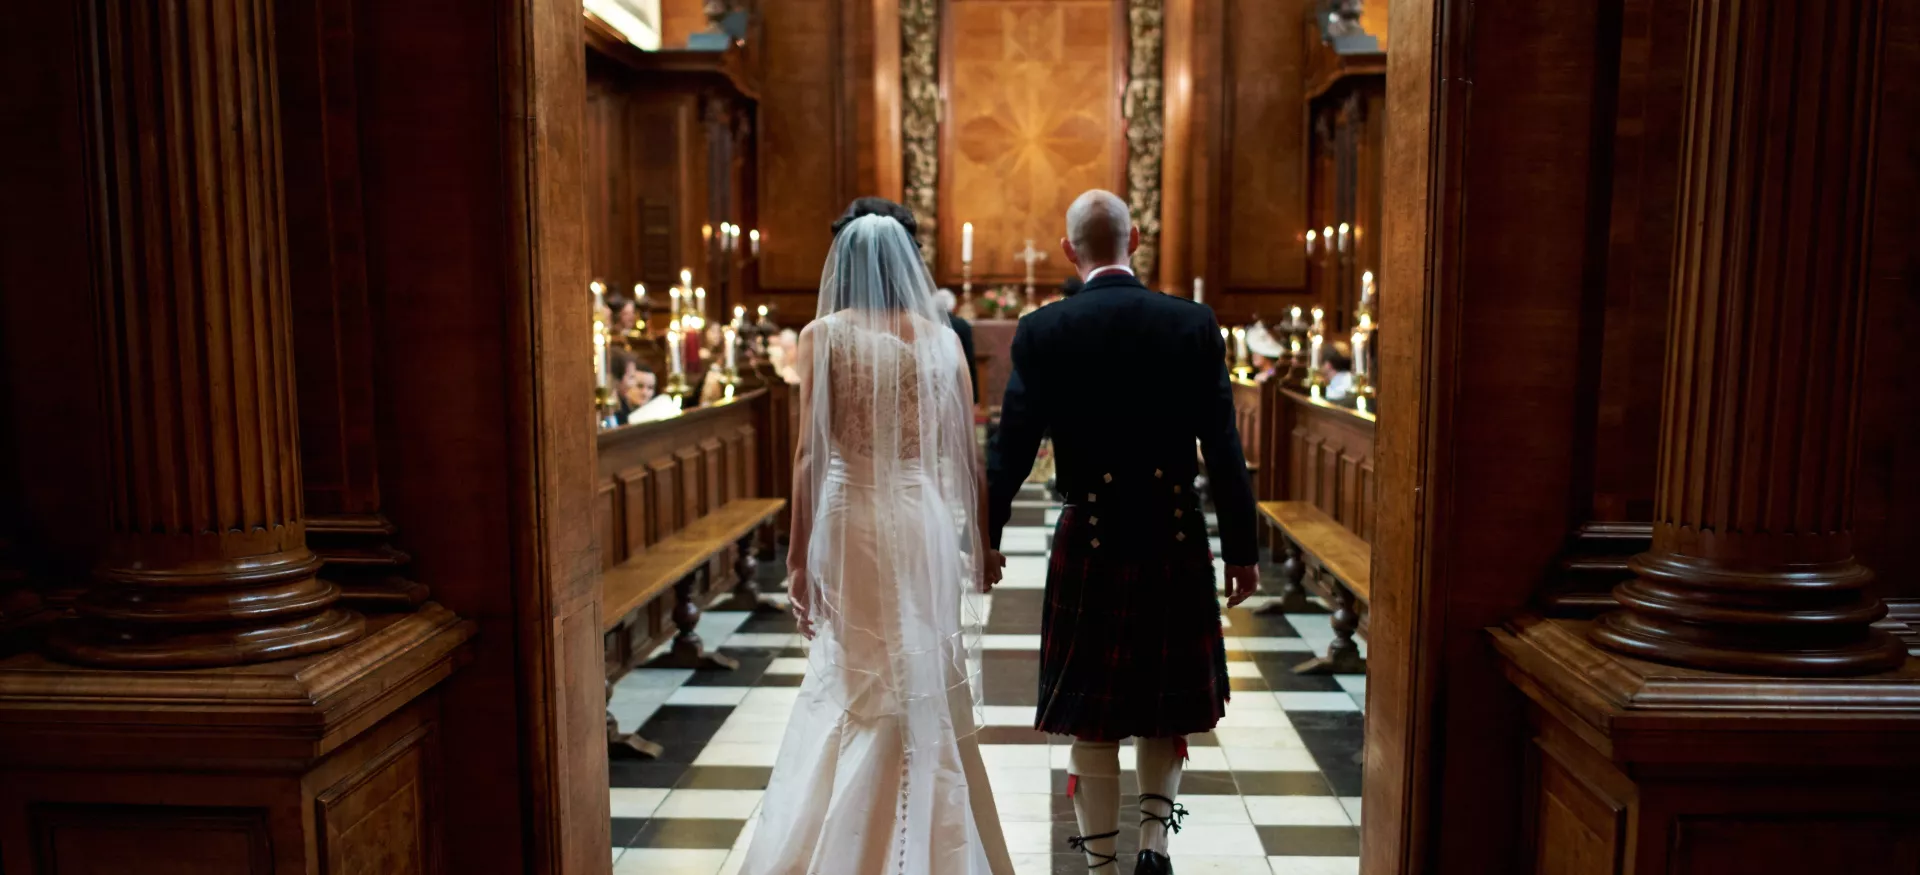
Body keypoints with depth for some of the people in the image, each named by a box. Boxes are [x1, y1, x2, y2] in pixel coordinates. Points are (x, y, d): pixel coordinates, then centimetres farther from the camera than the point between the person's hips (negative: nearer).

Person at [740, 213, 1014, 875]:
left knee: (857, 682, 10)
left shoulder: (824, 334, -4)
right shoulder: (941, 336, 3)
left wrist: (799, 555, -5)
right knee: (928, 684, 13)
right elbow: (966, 454, 4)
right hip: (926, 517, 2)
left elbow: (810, 453, -9)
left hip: (852, 519, -2)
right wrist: (980, 541, 14)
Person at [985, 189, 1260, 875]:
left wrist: (985, 540, 3)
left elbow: (1010, 451, -7)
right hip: (1177, 538, 1)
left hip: (1090, 541, -1)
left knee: (1093, 720, 11)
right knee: (1166, 702, 21)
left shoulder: (1041, 331, -7)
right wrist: (1243, 548, 5)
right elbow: (1224, 450, -3)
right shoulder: (1194, 323, -4)